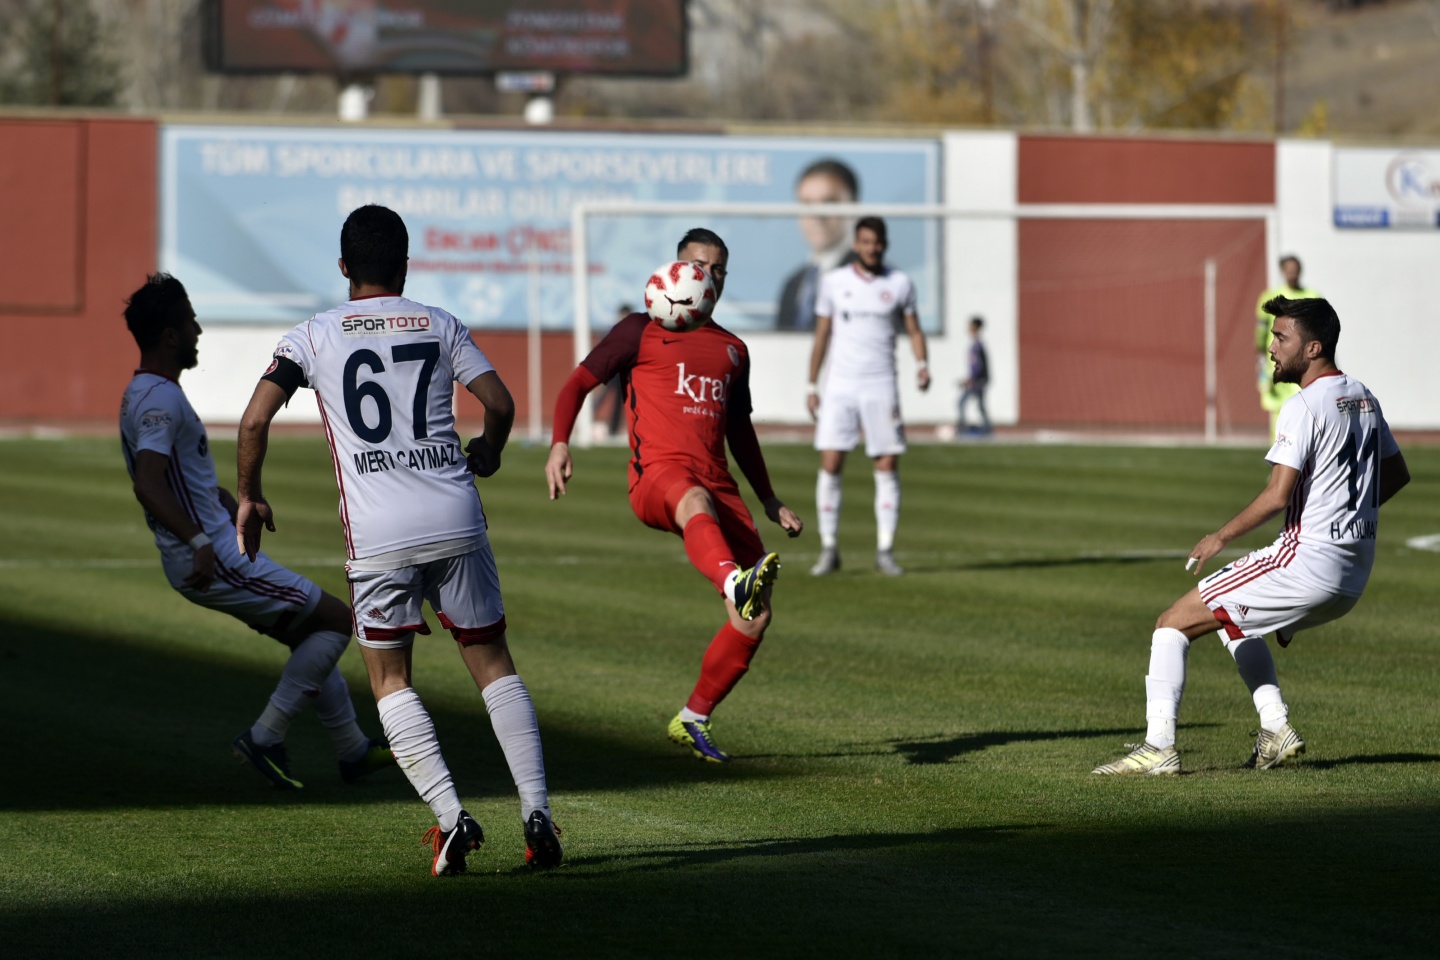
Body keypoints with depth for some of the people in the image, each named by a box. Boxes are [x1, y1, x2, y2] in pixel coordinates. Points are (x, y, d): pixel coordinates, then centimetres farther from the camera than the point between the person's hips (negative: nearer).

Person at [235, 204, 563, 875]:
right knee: (492, 664, 11)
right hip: (456, 519, 2)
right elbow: (500, 402, 4)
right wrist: (487, 453, 26)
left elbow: (256, 419, -2)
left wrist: (249, 497, 13)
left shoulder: (314, 336, 6)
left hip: (378, 535, -2)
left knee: (389, 678, 10)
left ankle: (450, 816, -6)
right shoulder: (440, 326, 11)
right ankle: (536, 811, 1)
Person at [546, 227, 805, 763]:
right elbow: (579, 382, 8)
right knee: (696, 501, -44)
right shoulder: (642, 331, 12)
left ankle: (693, 719, 7)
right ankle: (734, 583, -75)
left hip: (717, 483, 5)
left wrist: (771, 502, 34)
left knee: (758, 616, -8)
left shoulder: (733, 350, 25)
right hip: (656, 476, -5)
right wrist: (559, 445, -9)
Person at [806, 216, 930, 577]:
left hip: (881, 385, 0)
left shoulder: (900, 284, 3)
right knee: (830, 465, -7)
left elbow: (914, 331, 11)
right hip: (840, 385, 0)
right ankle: (829, 550, 1)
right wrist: (812, 387, 7)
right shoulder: (834, 282, 4)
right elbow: (821, 336, 10)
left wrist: (922, 365, -8)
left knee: (887, 467, -2)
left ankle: (885, 551, 5)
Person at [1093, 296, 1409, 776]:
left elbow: (1278, 495, -22)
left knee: (1173, 623, -2)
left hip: (1307, 563, -9)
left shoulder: (1304, 407, -15)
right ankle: (1277, 730, 20)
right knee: (1234, 620, 32)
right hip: (1353, 578, 9)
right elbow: (1396, 474, 25)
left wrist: (1221, 536, -10)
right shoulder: (1363, 399, 13)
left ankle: (1159, 746, -10)